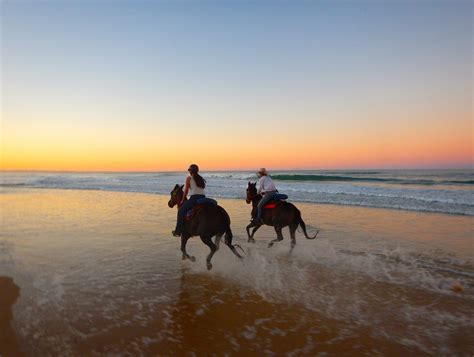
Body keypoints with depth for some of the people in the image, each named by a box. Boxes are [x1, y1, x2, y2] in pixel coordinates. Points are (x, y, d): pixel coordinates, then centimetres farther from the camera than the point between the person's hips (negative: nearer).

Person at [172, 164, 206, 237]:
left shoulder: (189, 178, 3)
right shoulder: (201, 179, 19)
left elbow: (186, 190, 4)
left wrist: (183, 200, 15)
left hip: (194, 198, -6)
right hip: (203, 198, 6)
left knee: (181, 211, 6)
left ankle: (178, 231, 3)